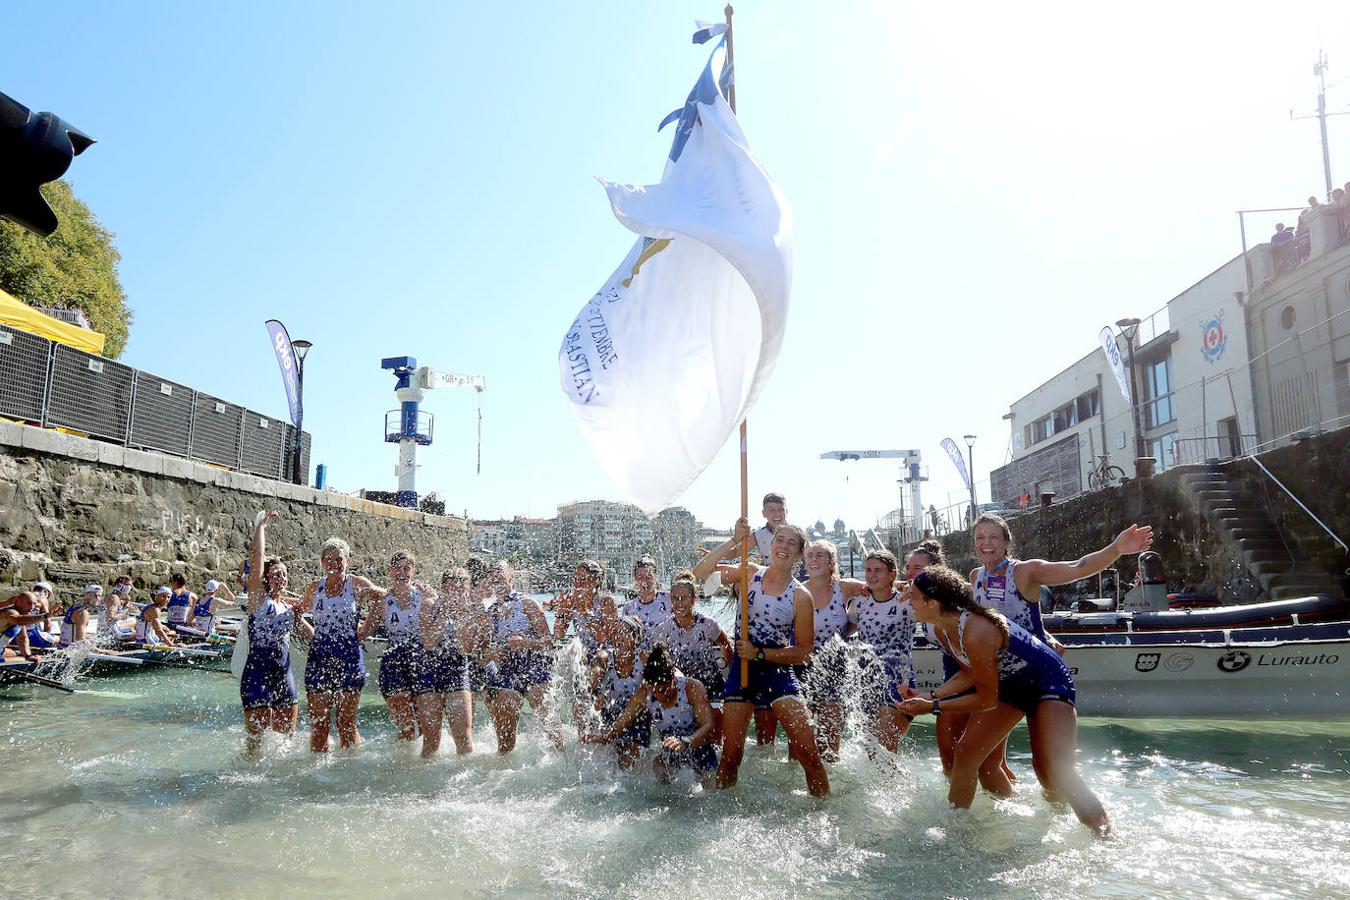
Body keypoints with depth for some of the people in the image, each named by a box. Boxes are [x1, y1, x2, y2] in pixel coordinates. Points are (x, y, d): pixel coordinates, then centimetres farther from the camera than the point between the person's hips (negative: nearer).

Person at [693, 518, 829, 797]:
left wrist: (760, 653, -15)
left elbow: (804, 651, -4)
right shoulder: (750, 573, 0)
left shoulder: (800, 596, -5)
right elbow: (700, 573, -11)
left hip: (779, 671, -1)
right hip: (742, 669, 1)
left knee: (808, 753, -8)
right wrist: (734, 541, -20)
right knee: (731, 755, 7)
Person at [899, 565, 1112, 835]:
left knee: (1055, 771, -19)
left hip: (1048, 681, -8)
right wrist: (930, 696, -9)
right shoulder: (940, 630, -8)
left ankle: (1107, 838, -6)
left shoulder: (975, 633, -36)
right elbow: (970, 675, 3)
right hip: (1007, 685, 9)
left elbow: (987, 699, -26)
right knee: (966, 754, -1)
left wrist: (933, 707, -22)